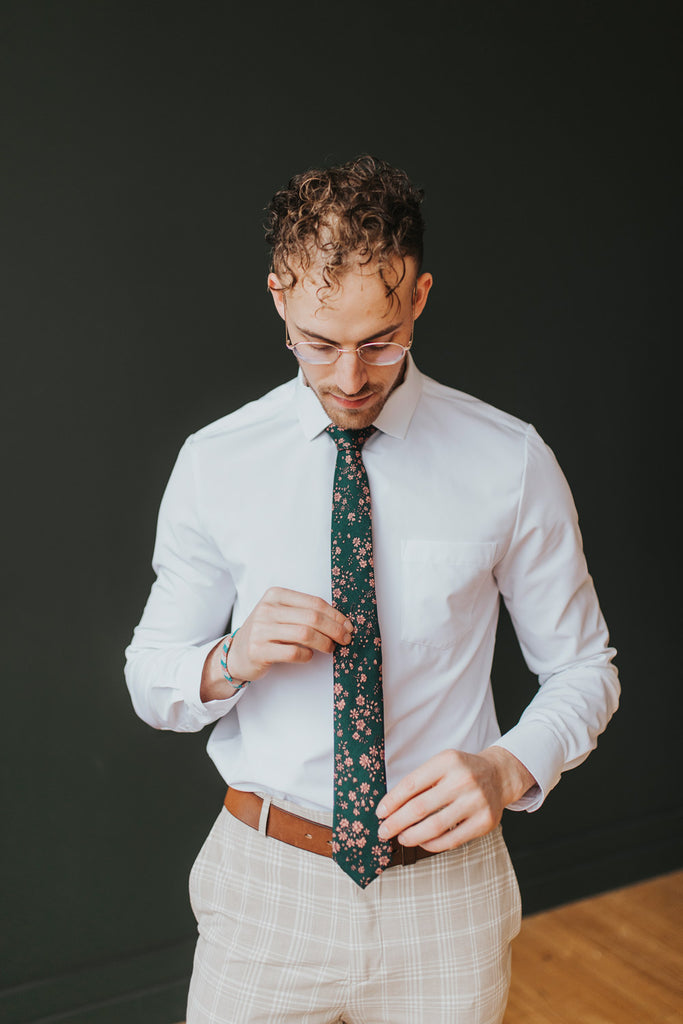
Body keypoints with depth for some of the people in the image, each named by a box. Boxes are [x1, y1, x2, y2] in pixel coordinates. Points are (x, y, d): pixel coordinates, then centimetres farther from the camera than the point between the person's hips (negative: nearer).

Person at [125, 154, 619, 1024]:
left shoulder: (511, 463, -9)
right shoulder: (213, 463, -6)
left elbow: (582, 668, -1)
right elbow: (149, 680, 1)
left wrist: (509, 767, -20)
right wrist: (230, 659, -21)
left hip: (445, 890, 0)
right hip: (265, 885, 1)